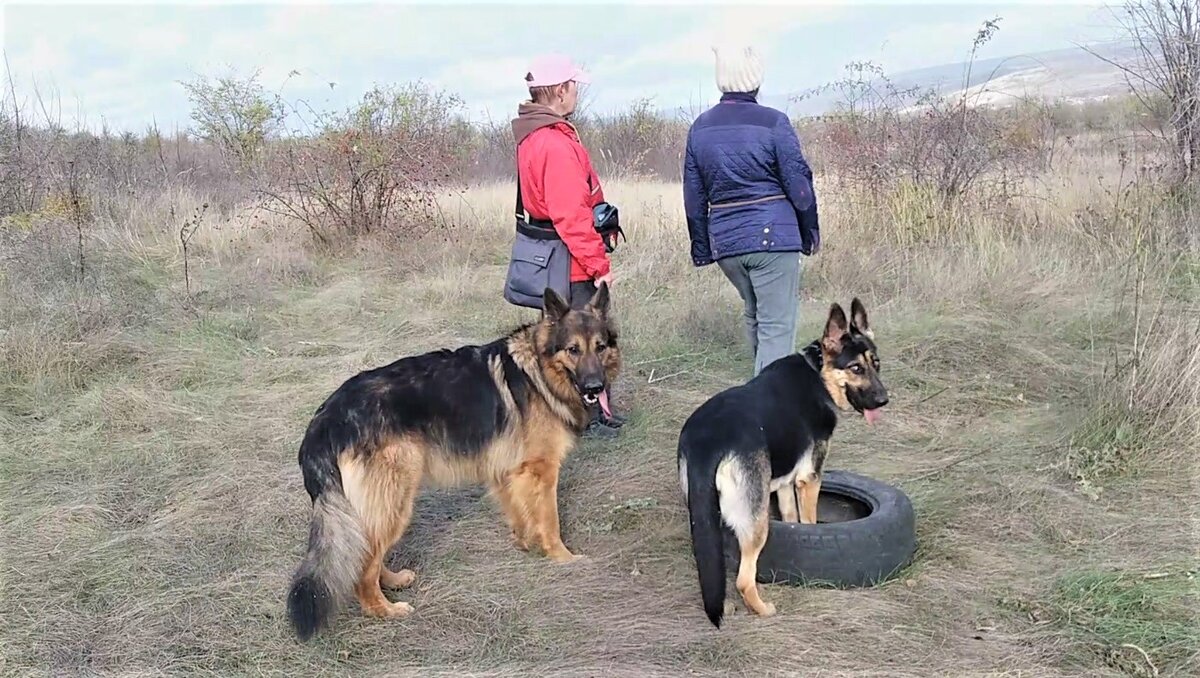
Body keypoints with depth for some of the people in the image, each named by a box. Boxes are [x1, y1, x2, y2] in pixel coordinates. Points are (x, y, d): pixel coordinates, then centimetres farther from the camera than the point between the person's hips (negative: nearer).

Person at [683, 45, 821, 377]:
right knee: (777, 325, -1)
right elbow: (798, 184, -6)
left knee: (754, 315, 23)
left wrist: (701, 248, 17)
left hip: (725, 240, 6)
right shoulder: (773, 122, -9)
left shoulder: (700, 127, 6)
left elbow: (694, 196, 10)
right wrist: (810, 232, 8)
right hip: (772, 236, -6)